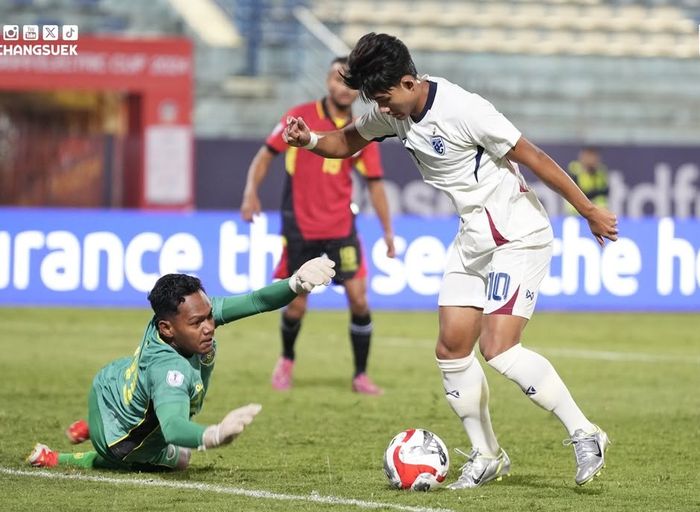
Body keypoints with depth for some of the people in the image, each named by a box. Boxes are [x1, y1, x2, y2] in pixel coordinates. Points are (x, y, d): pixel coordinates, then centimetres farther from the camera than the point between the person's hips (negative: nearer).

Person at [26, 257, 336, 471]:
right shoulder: (169, 368, -48)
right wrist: (214, 435, -83)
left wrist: (296, 284, -52)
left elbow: (256, 302, -33)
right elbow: (173, 427, -62)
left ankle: (92, 428, 47)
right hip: (120, 439, -8)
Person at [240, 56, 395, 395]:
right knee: (296, 306, 2)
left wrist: (387, 230, 4)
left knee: (358, 298, -8)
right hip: (300, 226, -2)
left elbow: (374, 184, 8)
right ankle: (286, 360, 31)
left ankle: (361, 375, 6)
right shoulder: (300, 117, -4)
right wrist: (251, 191, -15)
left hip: (341, 227, 2)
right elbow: (266, 155, 0)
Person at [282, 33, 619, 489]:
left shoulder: (463, 110, -25)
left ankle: (584, 435, -8)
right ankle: (487, 455, 17)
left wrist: (589, 211, -15)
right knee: (452, 348, 3)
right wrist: (309, 140, -7)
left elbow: (533, 157, -20)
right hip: (473, 240, 8)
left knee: (499, 348, -19)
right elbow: (347, 143, 16)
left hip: (519, 236, -8)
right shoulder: (393, 112, -1)